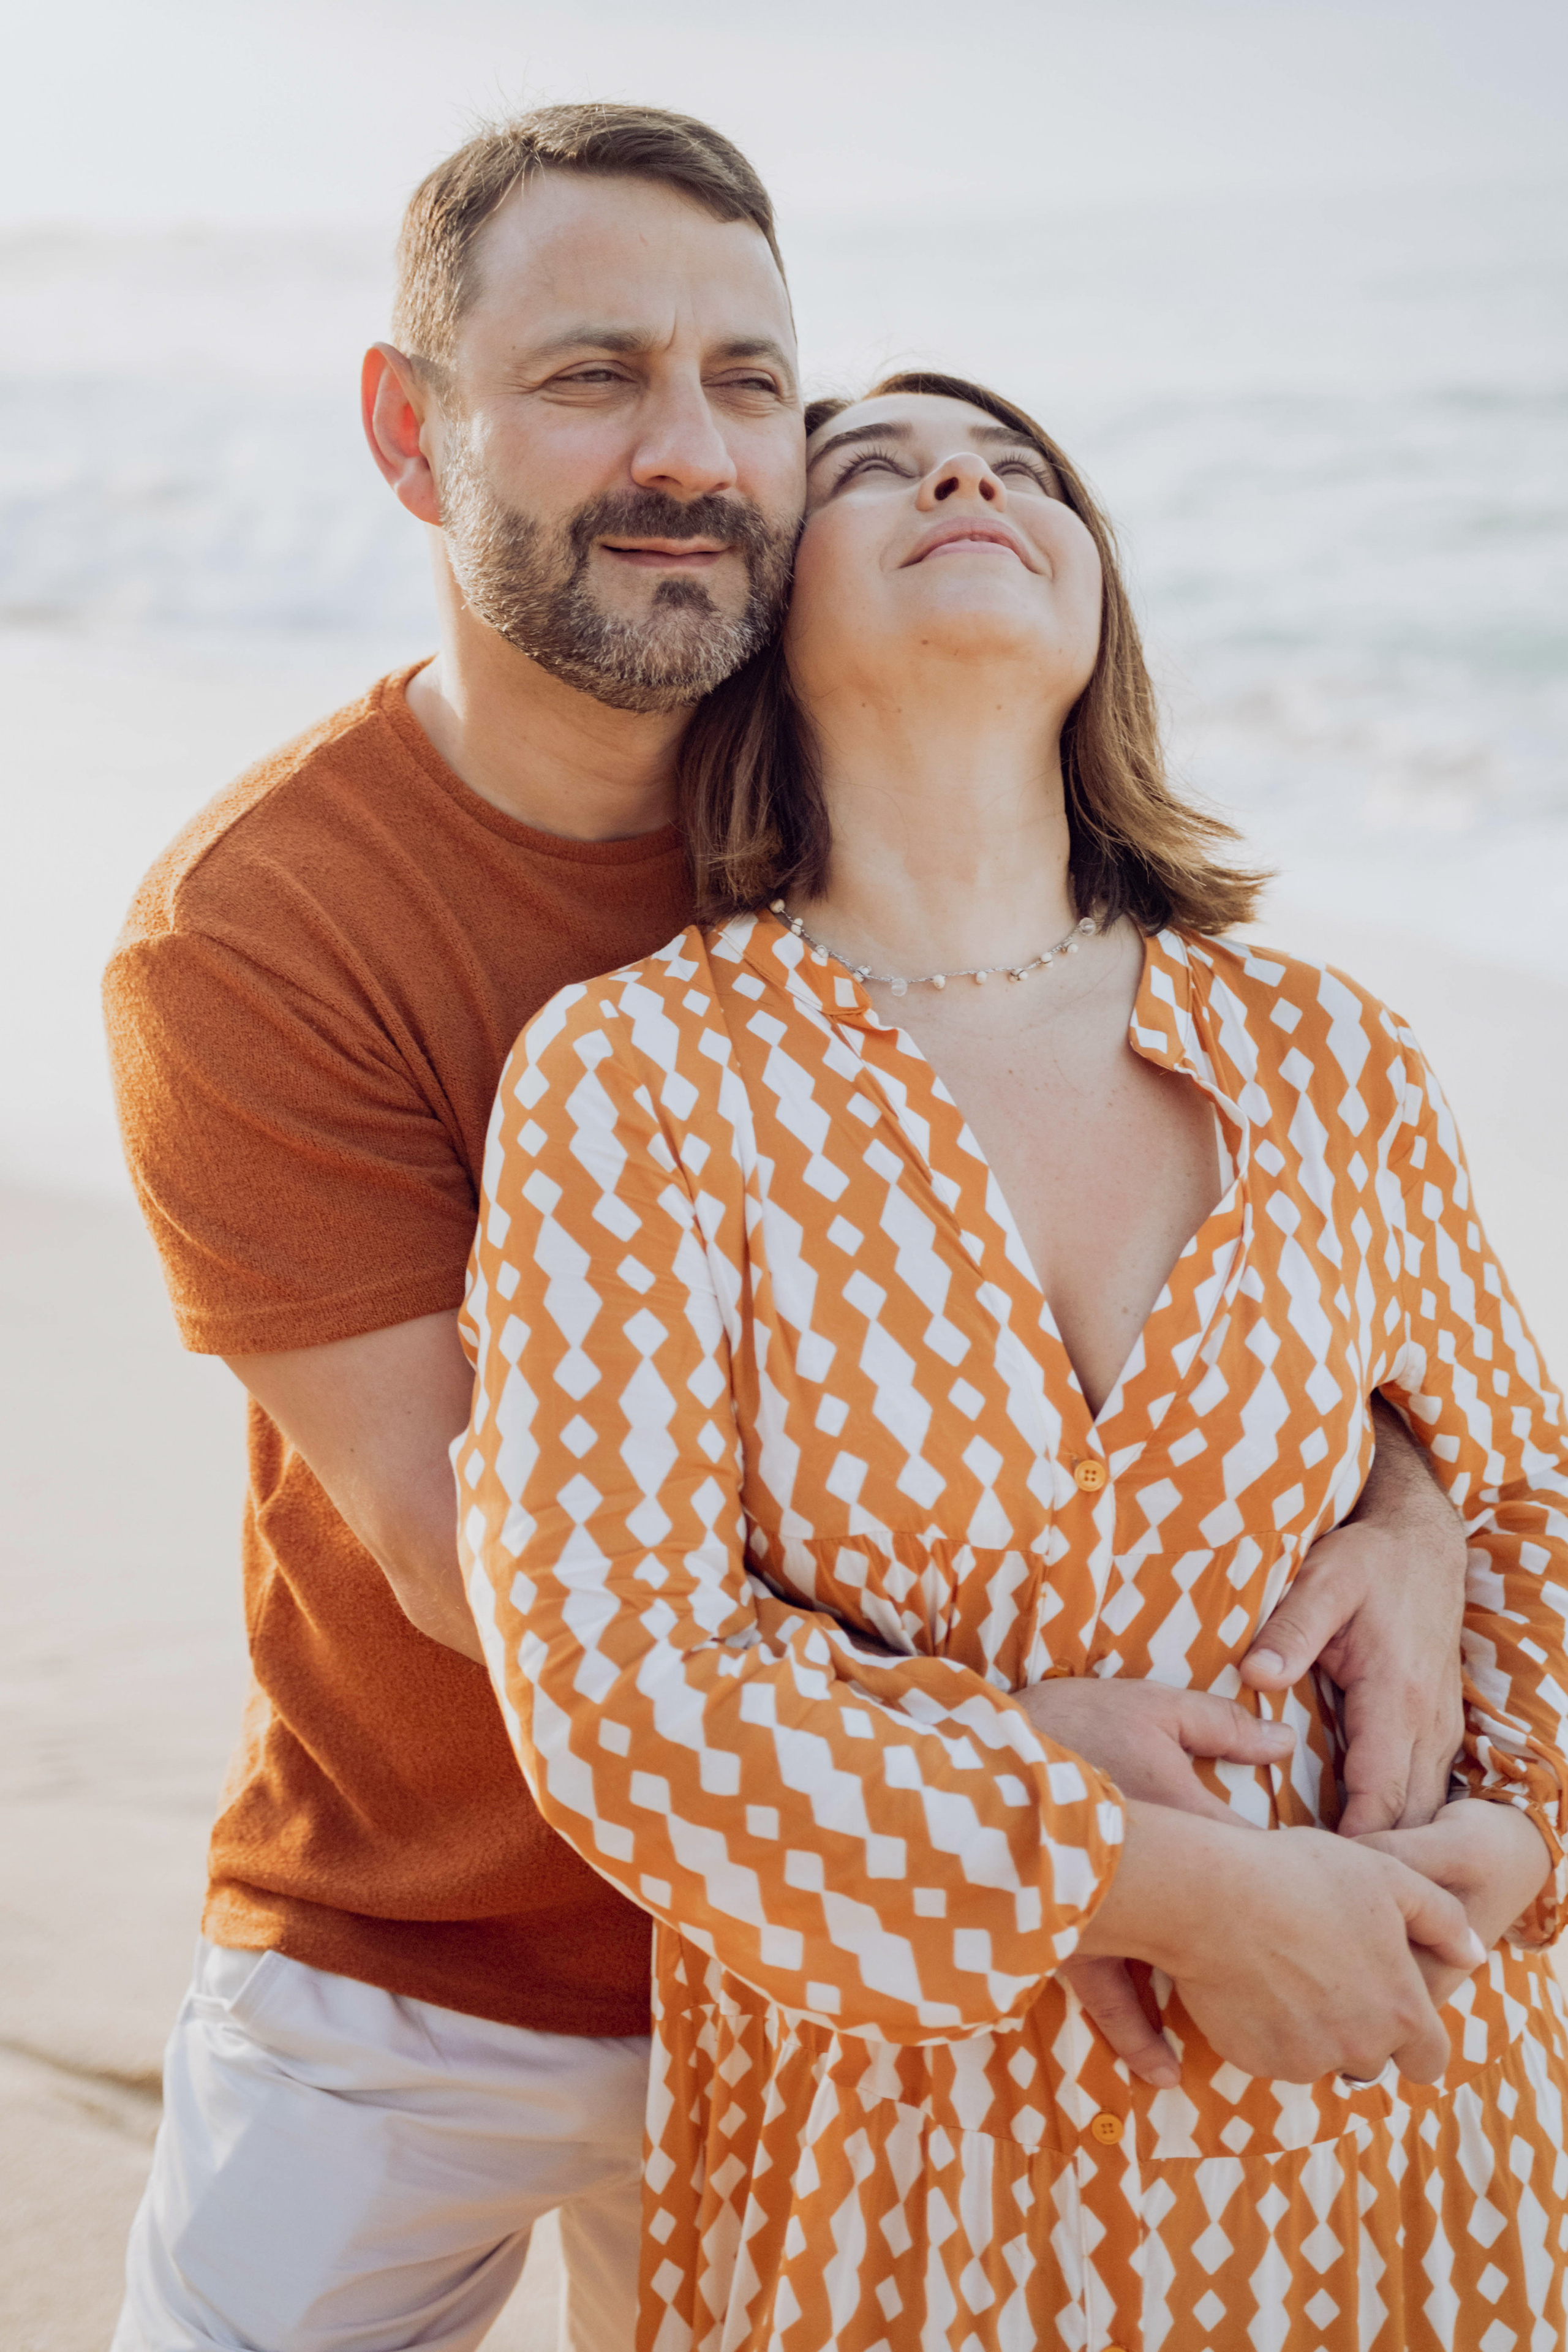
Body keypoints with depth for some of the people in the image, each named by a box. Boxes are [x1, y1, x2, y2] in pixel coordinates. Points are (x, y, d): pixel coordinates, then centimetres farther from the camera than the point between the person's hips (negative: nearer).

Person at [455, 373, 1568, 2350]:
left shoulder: (1322, 1058, 0)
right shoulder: (635, 1073, -10)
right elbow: (616, 1682, -17)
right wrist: (1171, 1890, -19)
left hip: (1383, 2113, 3)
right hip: (902, 2152, -3)